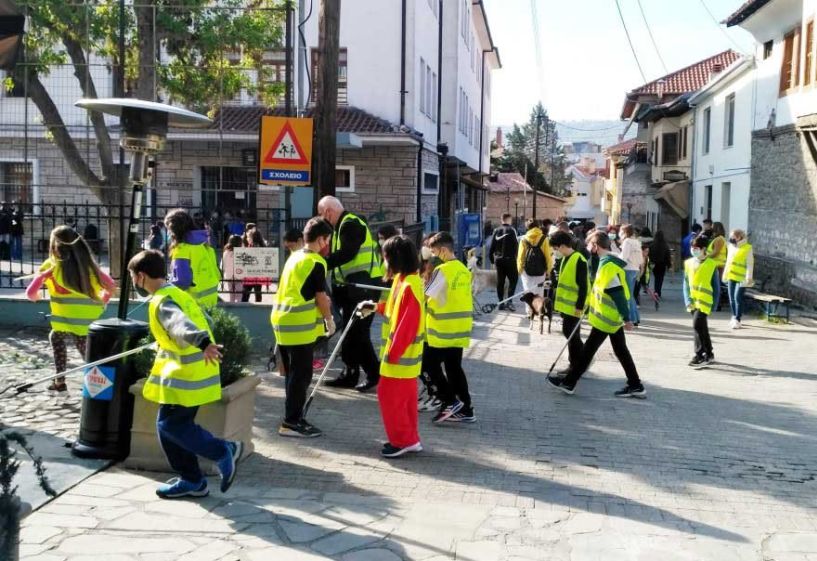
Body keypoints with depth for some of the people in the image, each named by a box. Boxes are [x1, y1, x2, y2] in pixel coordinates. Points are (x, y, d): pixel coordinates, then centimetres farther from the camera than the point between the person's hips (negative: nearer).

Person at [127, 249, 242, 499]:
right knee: (176, 424, 14)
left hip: (186, 374, -10)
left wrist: (203, 343, -51)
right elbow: (205, 321, 24)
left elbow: (183, 325, -36)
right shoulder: (178, 294, 14)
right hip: (194, 370, 10)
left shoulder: (162, 302, -16)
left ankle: (223, 451, -2)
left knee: (169, 424, -5)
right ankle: (191, 481, 19)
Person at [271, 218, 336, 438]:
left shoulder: (295, 256, 14)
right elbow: (321, 297, -8)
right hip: (300, 325, -9)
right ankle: (292, 422, 2)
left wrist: (322, 301, 30)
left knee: (293, 373, 16)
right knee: (301, 374, -2)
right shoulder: (317, 263, -11)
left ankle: (292, 418, 22)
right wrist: (329, 320, 6)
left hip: (283, 320, 9)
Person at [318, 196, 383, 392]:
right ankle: (350, 374, 20)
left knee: (358, 331, -8)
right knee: (350, 330, 13)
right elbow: (339, 253, 17)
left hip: (364, 285, -11)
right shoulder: (343, 226, 20)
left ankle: (374, 373, 1)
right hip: (353, 285, 11)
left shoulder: (350, 224, -13)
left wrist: (322, 264, -24)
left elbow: (347, 253, -25)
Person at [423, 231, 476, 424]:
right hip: (461, 327, 8)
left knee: (430, 364, 5)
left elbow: (424, 297, -17)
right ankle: (465, 409, 15)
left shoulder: (442, 270, -15)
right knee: (454, 367, 13)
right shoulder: (464, 270, 10)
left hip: (443, 329, -8)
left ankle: (450, 402, 3)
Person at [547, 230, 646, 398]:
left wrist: (626, 318, -24)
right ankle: (635, 386, 18)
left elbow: (618, 293, -23)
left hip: (606, 318, -9)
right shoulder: (610, 262, 11)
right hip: (613, 317, 9)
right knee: (621, 350, 13)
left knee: (588, 349, -2)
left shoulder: (607, 265, -20)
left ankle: (568, 383, 6)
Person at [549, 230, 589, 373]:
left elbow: (583, 286, -19)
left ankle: (577, 366, 5)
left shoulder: (579, 260, -17)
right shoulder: (565, 259, 11)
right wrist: (559, 301, 22)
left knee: (571, 334, -5)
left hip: (574, 306, -9)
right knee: (570, 334, 13)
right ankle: (575, 364, 22)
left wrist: (580, 306, -20)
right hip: (565, 304, 9)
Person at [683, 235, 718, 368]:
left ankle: (699, 354, -7)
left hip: (704, 301, -5)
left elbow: (715, 285, -1)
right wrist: (687, 300, -1)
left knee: (698, 325, -17)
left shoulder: (711, 264, -4)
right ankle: (708, 354, 26)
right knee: (701, 328, 14)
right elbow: (686, 283, 9)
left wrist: (715, 304, -2)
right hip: (692, 301, 5)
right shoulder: (689, 263, 8)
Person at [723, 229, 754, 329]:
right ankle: (734, 317, 25)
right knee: (732, 298, 11)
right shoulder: (731, 246, 12)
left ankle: (737, 320, -7)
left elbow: (750, 264, -12)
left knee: (738, 298, -11)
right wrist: (725, 275, 18)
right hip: (731, 277, 7)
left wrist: (749, 278, -17)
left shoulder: (747, 248, -10)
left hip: (741, 278, -7)